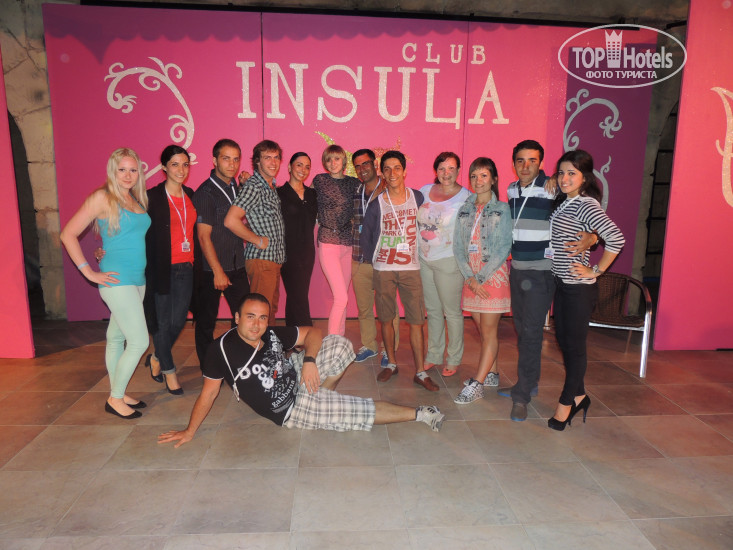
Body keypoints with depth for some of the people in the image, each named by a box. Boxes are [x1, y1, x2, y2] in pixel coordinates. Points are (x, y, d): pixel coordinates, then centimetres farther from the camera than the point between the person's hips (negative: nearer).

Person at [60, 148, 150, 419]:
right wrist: (89, 272, -11)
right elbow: (68, 234, -10)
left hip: (138, 279, 7)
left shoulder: (136, 199, 12)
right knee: (139, 341, -8)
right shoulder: (102, 197, -9)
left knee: (117, 338, 17)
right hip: (117, 279, -7)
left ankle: (117, 394, 28)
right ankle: (115, 399, 9)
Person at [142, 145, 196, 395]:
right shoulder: (152, 197, -7)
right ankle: (169, 371, 26)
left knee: (178, 321, 9)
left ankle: (157, 359, 36)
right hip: (161, 269, -5)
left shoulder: (190, 195, 10)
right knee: (162, 322, 7)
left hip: (186, 269, 5)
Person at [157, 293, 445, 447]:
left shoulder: (272, 334, -7)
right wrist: (189, 431, -9)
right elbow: (208, 393, -10)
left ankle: (321, 399, 4)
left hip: (298, 376, 6)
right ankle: (419, 414, 9)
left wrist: (309, 361, -16)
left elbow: (312, 332, 1)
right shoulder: (223, 349, -20)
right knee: (366, 412, -10)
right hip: (292, 411, -6)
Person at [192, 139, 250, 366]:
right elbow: (204, 236, -14)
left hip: (237, 266, 6)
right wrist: (218, 271, -15)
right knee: (206, 322, 6)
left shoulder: (237, 188, 10)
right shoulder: (205, 192, -10)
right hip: (211, 269, -6)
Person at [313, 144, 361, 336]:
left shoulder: (354, 183, 9)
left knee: (342, 297, 8)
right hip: (328, 243, -3)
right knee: (341, 297, -12)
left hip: (348, 243, 4)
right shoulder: (319, 180, 3)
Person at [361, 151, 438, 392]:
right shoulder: (377, 204, 0)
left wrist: (419, 253, 4)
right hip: (383, 269, 0)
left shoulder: (418, 197, 2)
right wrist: (376, 257, 6)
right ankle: (391, 363, 25)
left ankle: (420, 372, 6)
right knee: (386, 318, 8)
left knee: (416, 320, -2)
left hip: (410, 267, 0)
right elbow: (366, 236, 8)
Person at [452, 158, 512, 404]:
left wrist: (481, 277, -13)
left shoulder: (502, 209, -2)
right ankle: (491, 373, 26)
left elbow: (504, 248, -9)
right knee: (483, 330, 11)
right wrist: (470, 278, -8)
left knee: (489, 331, -3)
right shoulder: (464, 211, 10)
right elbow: (458, 247, 5)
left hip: (494, 276, -4)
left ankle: (476, 385, -1)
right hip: (471, 278, 5)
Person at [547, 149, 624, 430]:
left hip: (579, 289, -9)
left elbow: (616, 238, -27)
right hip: (561, 284, 9)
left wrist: (596, 271, -20)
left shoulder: (586, 205, -17)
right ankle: (579, 396, 32)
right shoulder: (563, 202, 9)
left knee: (575, 346, 4)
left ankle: (566, 403, 18)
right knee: (564, 340, 16)